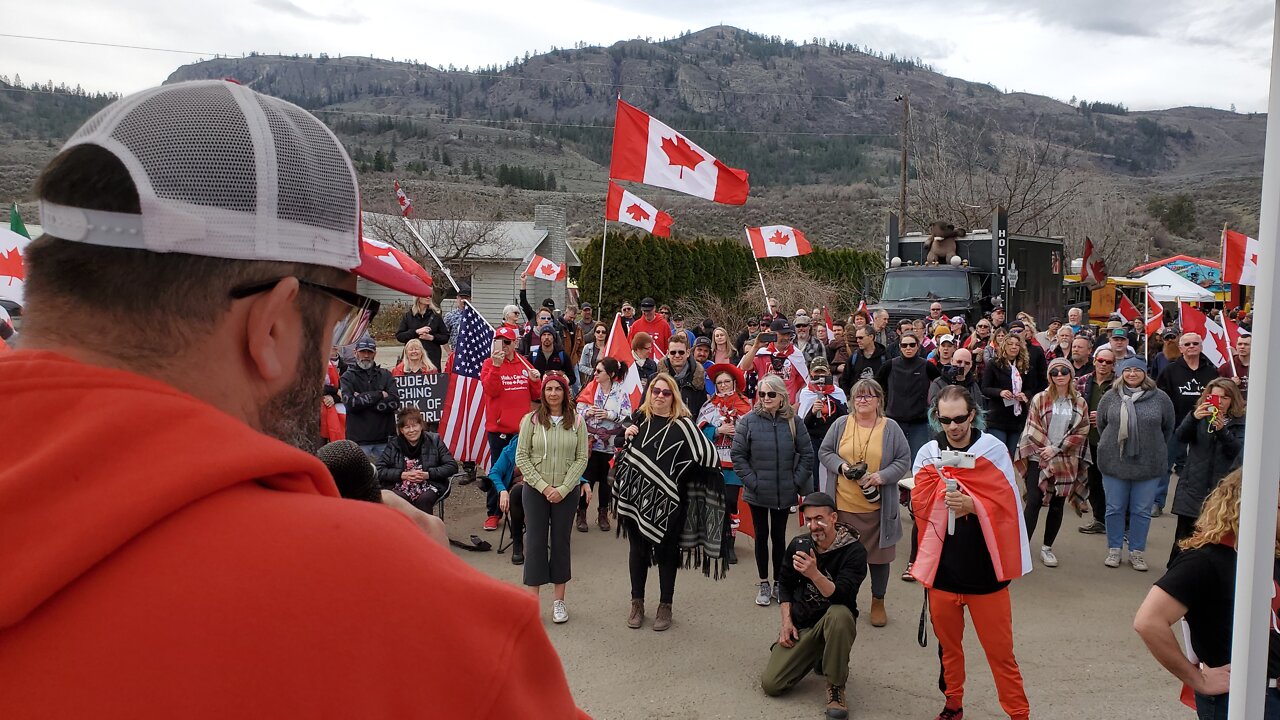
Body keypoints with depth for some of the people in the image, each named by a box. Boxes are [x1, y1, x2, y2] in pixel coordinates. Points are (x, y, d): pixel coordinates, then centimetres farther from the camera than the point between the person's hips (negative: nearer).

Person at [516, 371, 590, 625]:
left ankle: (559, 601, 19)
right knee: (535, 542, 2)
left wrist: (563, 488, -11)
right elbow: (521, 457, -5)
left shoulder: (577, 422, -1)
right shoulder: (531, 420, -4)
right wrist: (543, 486, -11)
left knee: (561, 542, 9)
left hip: (567, 492, 1)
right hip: (535, 490, -1)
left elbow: (582, 459, -2)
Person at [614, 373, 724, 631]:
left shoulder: (682, 424, -10)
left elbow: (709, 455, -16)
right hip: (636, 494, 4)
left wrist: (677, 468, -9)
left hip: (666, 498, -4)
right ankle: (637, 603, 26)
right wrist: (626, 434, 3)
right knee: (637, 548, 13)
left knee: (666, 551, 8)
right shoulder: (639, 417, 5)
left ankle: (665, 605, 22)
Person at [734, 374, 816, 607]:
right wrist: (751, 481, -11)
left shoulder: (792, 421, -3)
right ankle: (764, 584, 22)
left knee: (779, 536, 11)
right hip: (757, 493, -1)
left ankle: (778, 583, 24)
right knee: (761, 536, 10)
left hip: (785, 493, 1)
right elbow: (737, 454, -6)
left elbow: (807, 453, 3)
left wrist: (797, 481, -3)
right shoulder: (749, 420, -8)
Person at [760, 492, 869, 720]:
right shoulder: (798, 544, -1)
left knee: (840, 614, -41)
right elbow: (785, 584, 12)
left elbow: (842, 597, -27)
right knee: (770, 684, -11)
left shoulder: (854, 551, -16)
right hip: (800, 624, 4)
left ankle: (836, 688, -19)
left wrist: (814, 574, -43)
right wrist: (786, 621, -1)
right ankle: (817, 657, 19)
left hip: (832, 624, -4)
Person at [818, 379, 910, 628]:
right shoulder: (841, 424, 2)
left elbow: (904, 460, 0)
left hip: (877, 507, -1)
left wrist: (883, 476, -15)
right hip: (843, 505, 1)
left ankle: (878, 602, 27)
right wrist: (841, 466, -12)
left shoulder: (891, 428, -1)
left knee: (879, 554, 9)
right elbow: (824, 452, 7)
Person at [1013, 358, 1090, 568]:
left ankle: (1047, 547, 20)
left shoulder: (1080, 403, 5)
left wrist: (1056, 449, -10)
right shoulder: (1040, 399, 0)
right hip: (1038, 458, -2)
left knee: (1057, 505, 7)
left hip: (1066, 462, 2)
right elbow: (1033, 429, -3)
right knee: (1034, 502, -9)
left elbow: (1081, 433, -1)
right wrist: (1046, 448, -12)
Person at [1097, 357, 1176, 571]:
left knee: (1142, 511, 8)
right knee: (1115, 508, 9)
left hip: (1148, 465, 0)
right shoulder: (1111, 397, -1)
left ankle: (1137, 552, 20)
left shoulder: (1161, 399, -3)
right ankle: (1114, 550, 21)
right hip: (1114, 463, 1)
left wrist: (1155, 449, 10)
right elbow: (1101, 424, 11)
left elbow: (1168, 428, 7)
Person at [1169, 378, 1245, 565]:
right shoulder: (1199, 416, 9)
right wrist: (1193, 418, -26)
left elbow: (1238, 450, -8)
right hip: (1193, 488, 1)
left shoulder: (1240, 423, 6)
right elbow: (1180, 437, -8)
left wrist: (1222, 430, -24)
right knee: (1184, 534, 1)